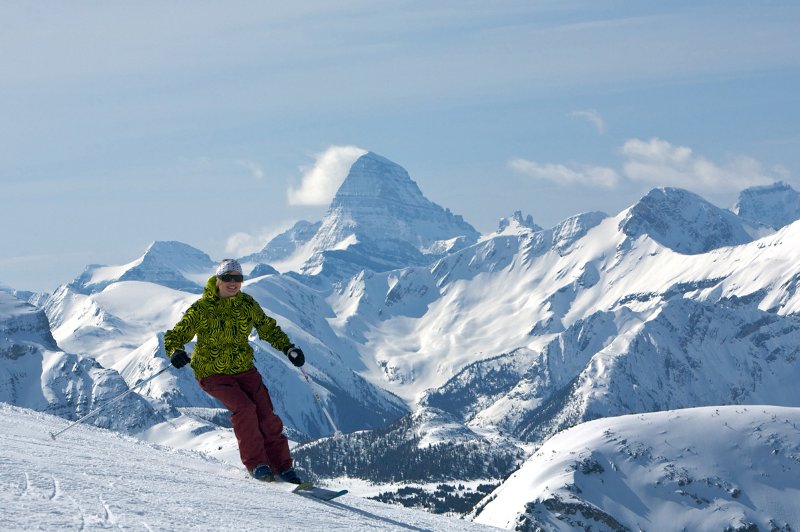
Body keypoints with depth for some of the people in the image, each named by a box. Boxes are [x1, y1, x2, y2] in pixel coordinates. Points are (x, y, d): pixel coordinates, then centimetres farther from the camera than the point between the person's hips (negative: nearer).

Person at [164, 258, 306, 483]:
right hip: (213, 373, -4)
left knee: (267, 416, -9)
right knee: (244, 408, -26)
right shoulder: (201, 309, -12)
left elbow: (268, 328, 17)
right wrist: (175, 351, -31)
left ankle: (282, 466, 4)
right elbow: (176, 335, -9)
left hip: (244, 370, 4)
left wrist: (288, 347, 5)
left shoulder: (247, 304, 0)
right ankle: (255, 463, -16)